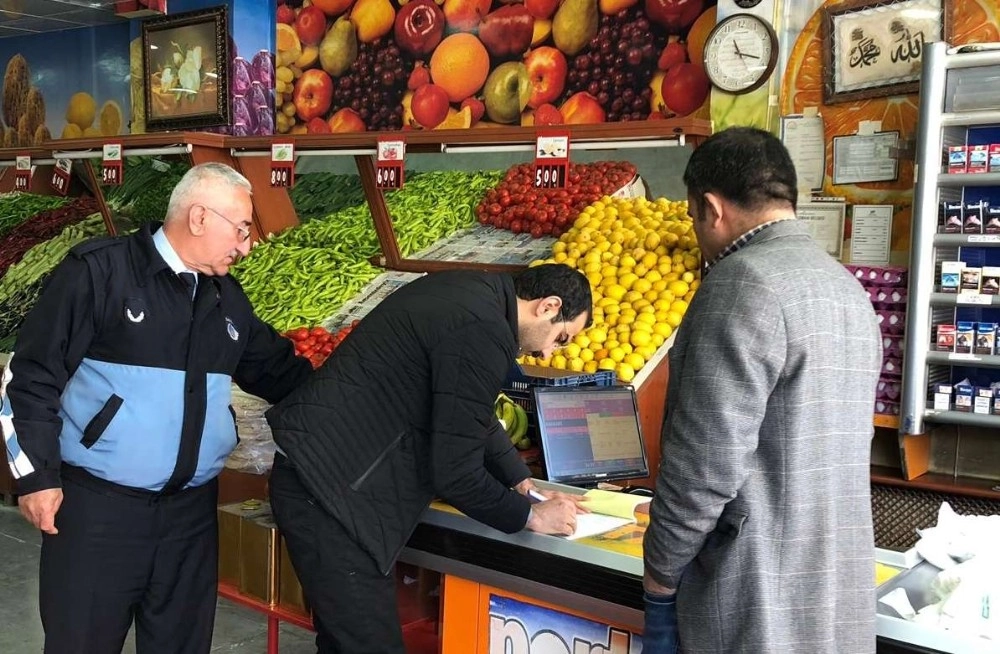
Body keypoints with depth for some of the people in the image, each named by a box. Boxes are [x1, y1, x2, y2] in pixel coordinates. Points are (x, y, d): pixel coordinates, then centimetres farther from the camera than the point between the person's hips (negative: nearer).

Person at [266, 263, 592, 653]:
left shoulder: (475, 291, 9)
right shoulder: (482, 333, -21)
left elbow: (471, 414, 24)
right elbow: (454, 473, -18)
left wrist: (521, 481, 19)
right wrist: (530, 516, -4)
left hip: (329, 475, 10)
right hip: (331, 487, -10)